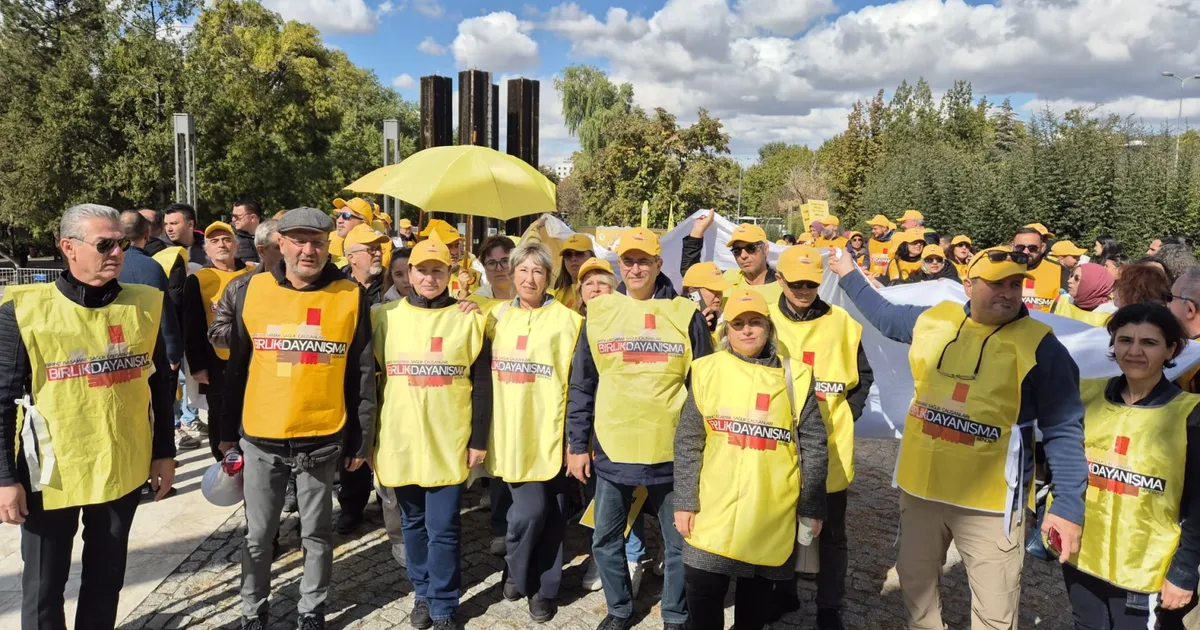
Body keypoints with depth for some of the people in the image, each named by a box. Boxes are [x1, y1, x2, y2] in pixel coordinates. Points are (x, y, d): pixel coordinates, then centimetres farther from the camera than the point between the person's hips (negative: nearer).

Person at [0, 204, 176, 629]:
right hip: (52, 475, -2)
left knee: (106, 578, 17)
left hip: (123, 469, 3)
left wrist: (164, 452, 7)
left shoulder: (144, 305, 0)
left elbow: (161, 386, 7)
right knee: (44, 587, 12)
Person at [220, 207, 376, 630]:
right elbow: (236, 368, 7)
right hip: (261, 439, 1)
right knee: (258, 534, 13)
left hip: (322, 439, -1)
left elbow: (362, 375, -1)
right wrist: (228, 432, 10)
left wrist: (360, 440, 0)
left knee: (317, 533, 13)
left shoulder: (351, 297, -4)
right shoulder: (251, 291, 0)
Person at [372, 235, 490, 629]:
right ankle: (423, 594, 34)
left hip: (449, 442, -2)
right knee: (413, 523, 15)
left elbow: (482, 384, 0)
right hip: (400, 441, 2)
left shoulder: (468, 319, 0)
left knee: (443, 529, 1)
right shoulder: (385, 316, 3)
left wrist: (479, 439, -3)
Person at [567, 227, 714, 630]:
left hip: (671, 450, -1)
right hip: (611, 448, 2)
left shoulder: (686, 315, -2)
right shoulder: (599, 312, 3)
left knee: (678, 541, 10)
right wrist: (577, 444, 4)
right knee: (607, 538, 13)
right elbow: (581, 386, 6)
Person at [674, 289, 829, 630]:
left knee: (757, 593, 13)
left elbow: (813, 447, 3)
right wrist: (684, 501, -1)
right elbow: (687, 443, 2)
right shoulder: (708, 370, 0)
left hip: (773, 513, 0)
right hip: (714, 509, 0)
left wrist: (812, 508, 3)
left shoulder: (794, 375, 0)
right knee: (702, 589, 3)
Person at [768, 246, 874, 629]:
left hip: (829, 447, -1)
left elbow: (863, 377, 7)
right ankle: (783, 590, 35)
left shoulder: (842, 323, -2)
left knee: (831, 535, 9)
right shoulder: (766, 320, 0)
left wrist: (847, 415, -2)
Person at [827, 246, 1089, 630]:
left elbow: (1063, 430, -11)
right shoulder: (934, 320, 2)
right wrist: (849, 276, 31)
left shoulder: (1040, 346, -12)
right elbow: (885, 316, 23)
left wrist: (1069, 504, -17)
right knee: (915, 583, 23)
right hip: (920, 487, 5)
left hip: (989, 501, -4)